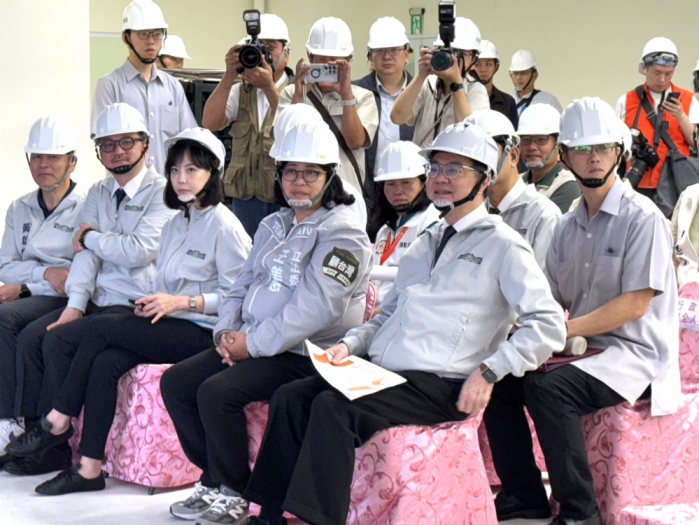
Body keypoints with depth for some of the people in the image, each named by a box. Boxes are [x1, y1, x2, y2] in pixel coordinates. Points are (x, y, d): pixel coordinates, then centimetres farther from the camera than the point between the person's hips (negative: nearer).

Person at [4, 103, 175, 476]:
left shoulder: (161, 193, -6)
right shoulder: (98, 194, 16)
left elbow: (140, 250, -19)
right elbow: (84, 253, 4)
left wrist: (91, 239, -4)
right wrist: (75, 303, -10)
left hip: (134, 306, -7)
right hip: (95, 301, 7)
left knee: (58, 340, -22)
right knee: (30, 336, -13)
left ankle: (55, 444, -11)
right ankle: (32, 433, -8)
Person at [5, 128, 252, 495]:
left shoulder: (224, 226, -7)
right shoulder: (175, 224, 20)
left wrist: (180, 302, -18)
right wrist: (151, 302, -1)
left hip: (202, 331, -7)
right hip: (167, 326, 7)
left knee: (98, 328, -18)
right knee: (105, 363, -20)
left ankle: (59, 421, -4)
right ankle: (89, 468, -20)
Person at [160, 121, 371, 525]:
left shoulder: (343, 234, -11)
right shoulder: (274, 226, 17)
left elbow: (315, 308, -21)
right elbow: (244, 283, 19)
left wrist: (252, 343, -19)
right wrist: (227, 331, -1)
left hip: (305, 355, -9)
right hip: (250, 344, 9)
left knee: (216, 392, -25)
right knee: (175, 383, -3)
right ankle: (215, 478, 7)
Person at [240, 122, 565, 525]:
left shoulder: (502, 245, -1)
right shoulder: (425, 243, 24)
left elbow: (548, 324, -10)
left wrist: (489, 371, -17)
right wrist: (351, 344, 10)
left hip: (440, 385, -8)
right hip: (381, 370, 8)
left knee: (333, 407, -28)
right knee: (291, 398, -12)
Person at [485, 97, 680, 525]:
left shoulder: (642, 218, -9)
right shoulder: (569, 227, 13)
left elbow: (635, 304, -16)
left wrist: (565, 329, -21)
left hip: (636, 356, -7)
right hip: (584, 350, 8)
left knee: (548, 388, -30)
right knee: (500, 378, -8)